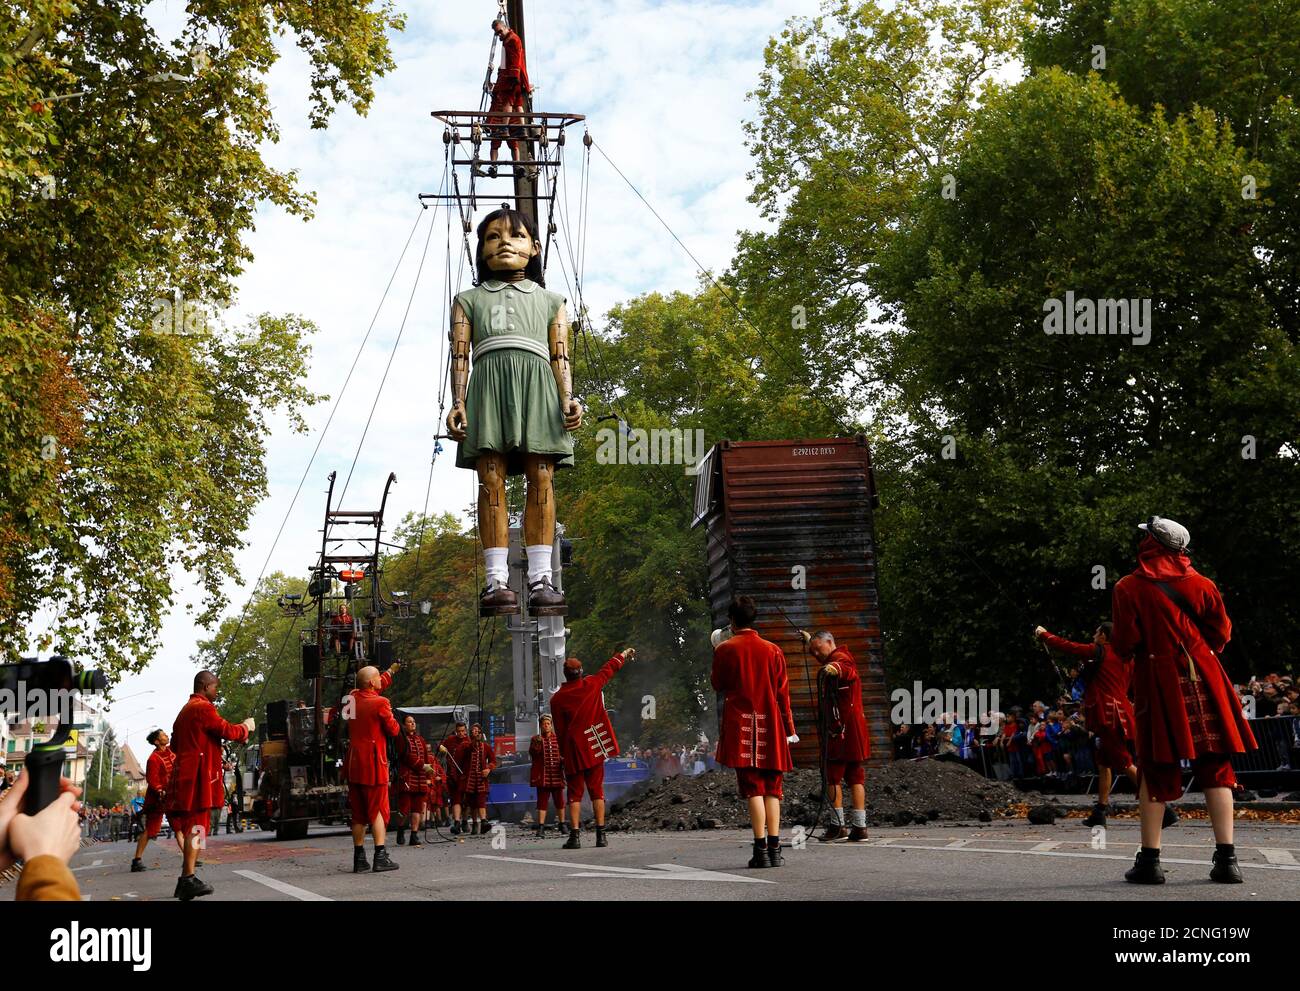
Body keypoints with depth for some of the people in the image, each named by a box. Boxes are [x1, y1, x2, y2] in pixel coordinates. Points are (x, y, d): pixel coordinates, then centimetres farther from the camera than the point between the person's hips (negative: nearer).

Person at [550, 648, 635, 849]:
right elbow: (610, 668, 16)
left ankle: (575, 835, -6)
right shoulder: (592, 684, -1)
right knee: (597, 791, 6)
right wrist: (624, 653, 32)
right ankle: (601, 835, 2)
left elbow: (560, 730, 1)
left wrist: (563, 755, 11)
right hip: (594, 748, 1)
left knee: (575, 793, 2)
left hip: (573, 750, -1)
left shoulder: (557, 698, -3)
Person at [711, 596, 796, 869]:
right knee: (772, 787, 7)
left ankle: (761, 849, -10)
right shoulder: (773, 650, 5)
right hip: (770, 725, 2)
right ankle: (775, 849, 2)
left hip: (740, 726, -2)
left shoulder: (725, 650, -2)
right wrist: (788, 728, 12)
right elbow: (783, 692, 6)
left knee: (752, 787, -4)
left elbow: (717, 685, 10)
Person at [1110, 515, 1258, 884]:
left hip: (1158, 683, -2)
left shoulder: (1128, 588, -4)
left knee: (1155, 770, 4)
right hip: (1203, 680, 2)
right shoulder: (1201, 585, 5)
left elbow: (1124, 645, -7)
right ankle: (1226, 858, 2)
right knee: (1215, 769, 6)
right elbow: (1221, 634, 9)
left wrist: (1130, 651, 16)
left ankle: (1150, 860, 3)